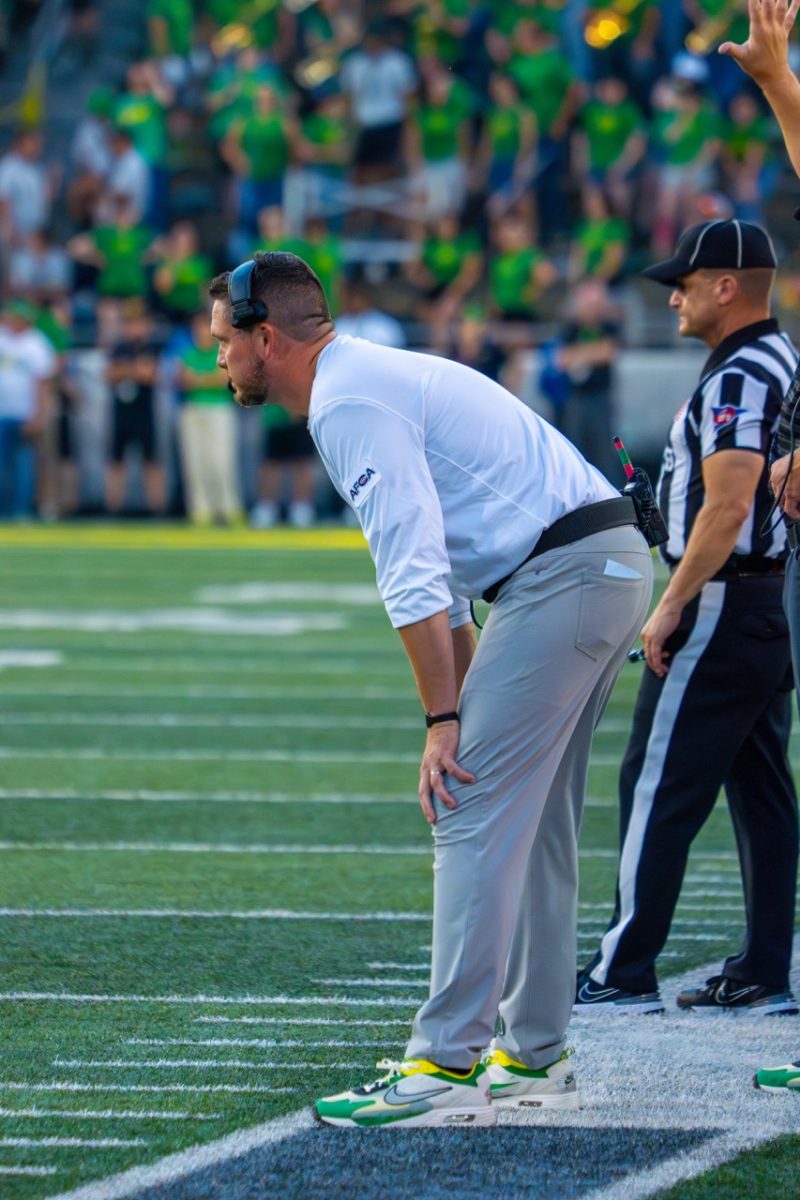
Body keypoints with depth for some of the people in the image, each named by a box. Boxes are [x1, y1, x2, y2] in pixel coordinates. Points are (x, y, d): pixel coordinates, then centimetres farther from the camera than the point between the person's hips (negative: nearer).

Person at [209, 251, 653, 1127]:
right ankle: (532, 1058, 20)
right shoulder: (378, 381, 23)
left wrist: (443, 723, -16)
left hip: (561, 575, -11)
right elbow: (435, 570, 25)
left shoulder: (350, 403, -11)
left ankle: (445, 1069, -16)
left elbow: (412, 575, -17)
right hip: (610, 569, 11)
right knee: (530, 819, 16)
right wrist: (462, 713, 21)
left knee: (474, 816, -12)